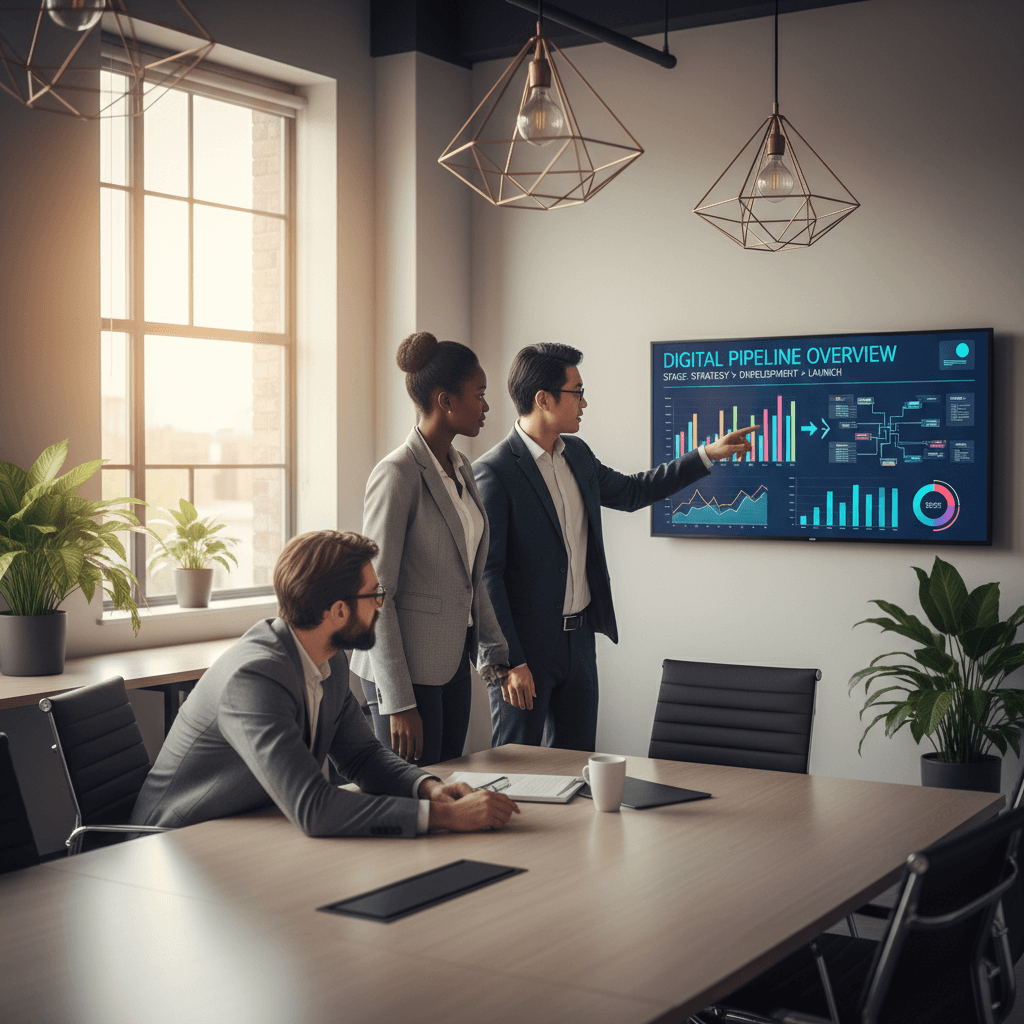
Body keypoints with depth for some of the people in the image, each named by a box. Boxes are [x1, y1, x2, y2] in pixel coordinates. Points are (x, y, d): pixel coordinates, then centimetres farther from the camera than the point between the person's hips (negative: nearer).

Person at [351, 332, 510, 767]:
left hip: (453, 661, 8)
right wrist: (398, 702, -19)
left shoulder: (461, 468, 10)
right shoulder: (397, 475, -15)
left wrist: (494, 651, 15)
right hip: (408, 666, -8)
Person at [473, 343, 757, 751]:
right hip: (525, 646, -8)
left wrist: (708, 454, 23)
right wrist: (509, 662, -20)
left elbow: (629, 492, 25)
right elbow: (486, 574, -18)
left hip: (579, 637, 8)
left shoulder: (576, 453, 8)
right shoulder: (492, 472, -17)